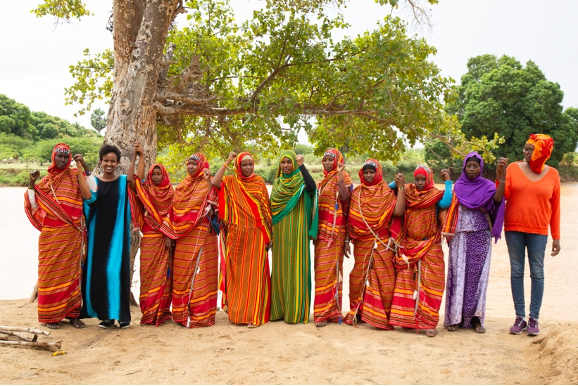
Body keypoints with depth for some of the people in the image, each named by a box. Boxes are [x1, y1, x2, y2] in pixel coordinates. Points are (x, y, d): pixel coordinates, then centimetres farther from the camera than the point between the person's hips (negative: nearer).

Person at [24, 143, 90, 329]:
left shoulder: (75, 176, 6)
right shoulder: (46, 180, 9)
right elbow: (33, 205, 4)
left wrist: (85, 166, -14)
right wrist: (31, 182, -7)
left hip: (72, 234, -1)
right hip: (51, 234, 1)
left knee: (71, 271, 4)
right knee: (51, 272, 3)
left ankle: (72, 313, 11)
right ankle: (51, 315, 11)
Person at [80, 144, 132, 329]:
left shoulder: (124, 181, 5)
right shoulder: (94, 181, 4)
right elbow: (88, 196, -15)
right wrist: (80, 171, -18)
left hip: (117, 235, -1)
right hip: (98, 234, 1)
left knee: (117, 271, -3)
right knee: (99, 272, 4)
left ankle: (122, 314, 5)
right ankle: (105, 315, 15)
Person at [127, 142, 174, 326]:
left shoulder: (170, 193, 8)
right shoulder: (145, 191, 5)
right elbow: (130, 178, -12)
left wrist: (169, 236, -8)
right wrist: (136, 155, -12)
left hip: (165, 238, 1)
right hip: (149, 238, -1)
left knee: (164, 274, 3)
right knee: (149, 274, -1)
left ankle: (163, 311, 9)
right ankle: (149, 313, 4)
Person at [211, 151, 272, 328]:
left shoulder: (259, 182, 8)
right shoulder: (231, 182, 6)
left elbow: (266, 209, 8)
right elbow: (214, 182, -15)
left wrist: (268, 235, 3)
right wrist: (227, 162, -8)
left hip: (256, 235, 0)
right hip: (236, 235, 0)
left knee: (254, 273, -1)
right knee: (236, 273, 5)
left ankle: (254, 314, 3)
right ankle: (236, 312, 16)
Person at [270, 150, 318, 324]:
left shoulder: (301, 181, -2)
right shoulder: (277, 182, 14)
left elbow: (312, 186, -26)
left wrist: (301, 165, -22)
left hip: (296, 231, -5)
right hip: (280, 231, 5)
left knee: (295, 267, -5)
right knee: (280, 268, 8)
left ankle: (295, 311, 2)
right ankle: (280, 309, 16)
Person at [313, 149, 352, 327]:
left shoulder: (343, 176, -2)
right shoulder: (323, 180, 21)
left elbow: (344, 197, -19)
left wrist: (340, 175, -23)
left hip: (334, 229, -8)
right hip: (321, 228, 8)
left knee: (329, 267, -9)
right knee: (321, 268, 8)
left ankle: (326, 311, -5)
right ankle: (326, 310, 16)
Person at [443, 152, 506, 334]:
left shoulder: (487, 186, 3)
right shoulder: (457, 186, 9)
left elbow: (498, 198, -18)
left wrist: (502, 178, -32)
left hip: (481, 237, -1)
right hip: (460, 236, 1)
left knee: (477, 274, 0)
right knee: (458, 274, -1)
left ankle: (475, 317, 7)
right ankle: (455, 317, 4)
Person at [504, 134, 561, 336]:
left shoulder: (552, 174, 2)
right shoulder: (513, 168, 2)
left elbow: (555, 207, 5)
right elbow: (503, 195, -4)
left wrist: (556, 237, 4)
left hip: (538, 231, -1)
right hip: (514, 228, 1)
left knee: (537, 273, 2)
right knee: (516, 272, 5)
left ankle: (533, 319, 12)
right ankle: (520, 318, 13)